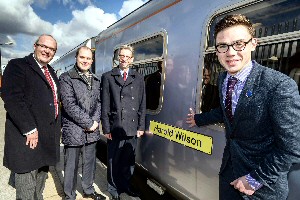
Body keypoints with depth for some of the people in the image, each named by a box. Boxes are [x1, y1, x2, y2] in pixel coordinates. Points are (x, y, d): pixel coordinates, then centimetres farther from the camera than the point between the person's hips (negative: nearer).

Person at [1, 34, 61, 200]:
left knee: (40, 183, 21)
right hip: (28, 136, -7)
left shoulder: (51, 72, 16)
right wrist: (29, 129, -21)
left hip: (48, 136, 7)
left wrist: (56, 128, 11)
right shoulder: (18, 65, -7)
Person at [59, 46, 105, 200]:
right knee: (71, 166, 8)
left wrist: (95, 121, -6)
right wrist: (89, 123, -13)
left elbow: (98, 102, 10)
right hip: (73, 131, -5)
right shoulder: (66, 78, -7)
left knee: (90, 163, 17)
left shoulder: (95, 80, 12)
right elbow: (70, 106, -14)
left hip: (92, 131, 5)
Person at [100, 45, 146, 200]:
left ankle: (126, 185, 34)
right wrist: (106, 128, -5)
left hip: (132, 128, 3)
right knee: (113, 161, 9)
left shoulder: (138, 79, 10)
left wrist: (141, 126, 4)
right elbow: (104, 105, -1)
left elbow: (142, 105, 9)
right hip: (115, 128, -2)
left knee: (129, 159, 14)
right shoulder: (108, 77, 3)